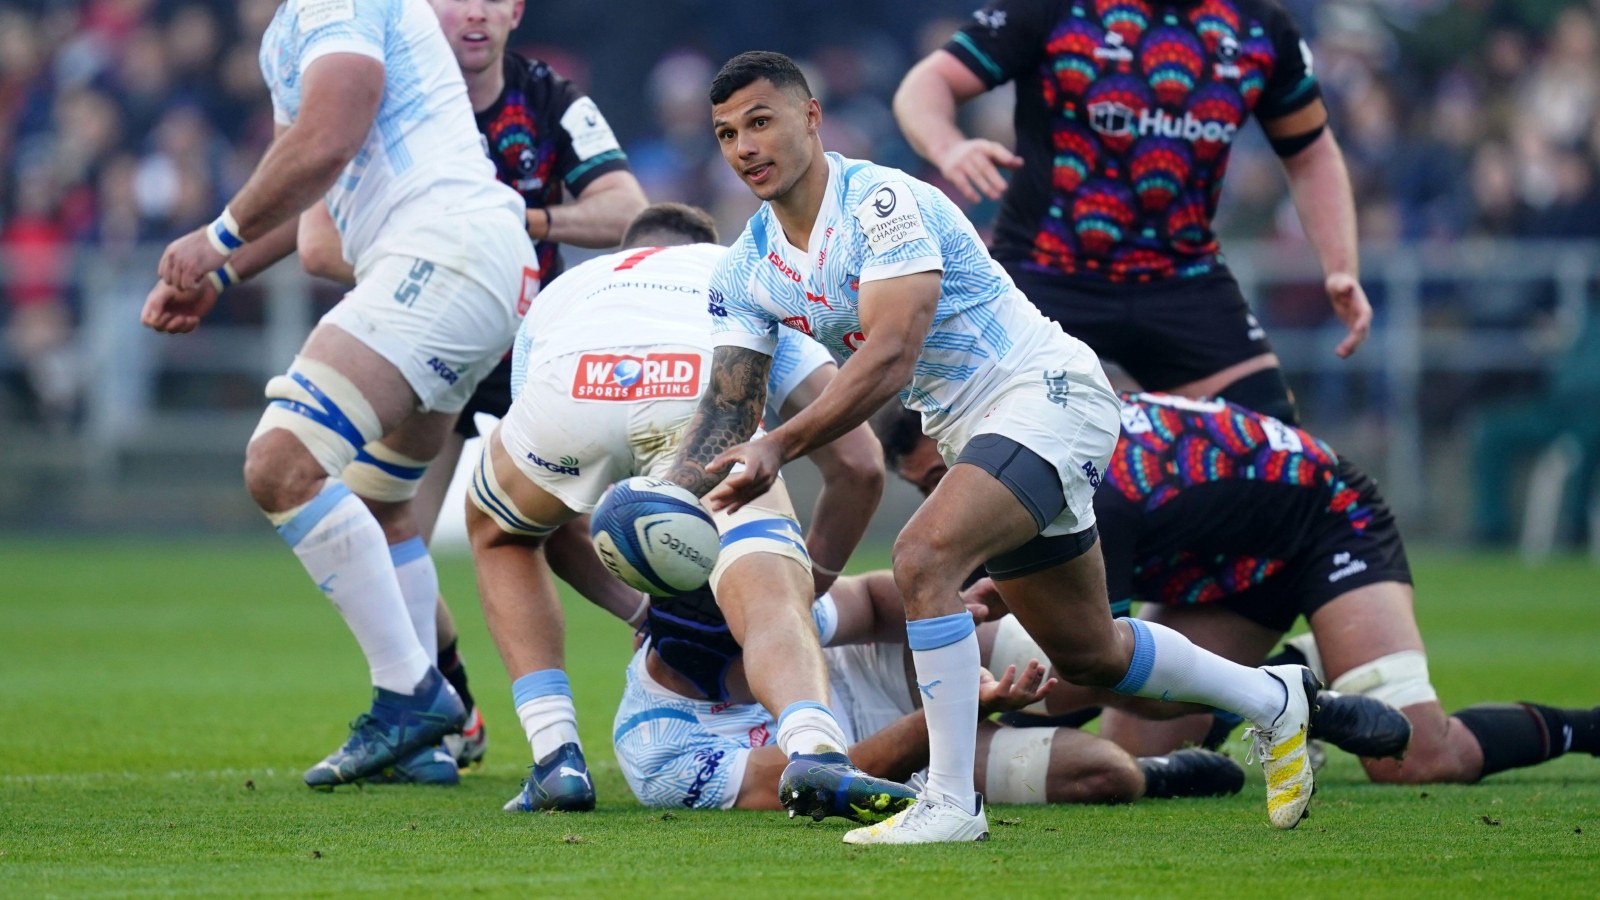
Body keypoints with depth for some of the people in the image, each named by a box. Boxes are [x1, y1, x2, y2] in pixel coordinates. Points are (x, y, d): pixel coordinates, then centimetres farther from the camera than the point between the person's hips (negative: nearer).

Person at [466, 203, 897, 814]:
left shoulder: (564, 289, 47)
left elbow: (545, 512, 48)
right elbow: (860, 463, 30)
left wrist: (639, 610, 57)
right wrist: (811, 585, 45)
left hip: (571, 394, 2)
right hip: (708, 395, -2)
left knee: (500, 533, 34)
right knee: (773, 609, -7)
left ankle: (557, 760, 23)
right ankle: (816, 752, -41)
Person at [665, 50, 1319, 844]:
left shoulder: (880, 203, -22)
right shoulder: (748, 270, 3)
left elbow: (888, 361, -30)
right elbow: (727, 410, 3)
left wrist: (779, 446, -38)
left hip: (1047, 392, -9)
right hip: (972, 432, 9)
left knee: (924, 557, -30)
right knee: (1086, 656, 16)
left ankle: (950, 803, -25)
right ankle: (1273, 699, 40)